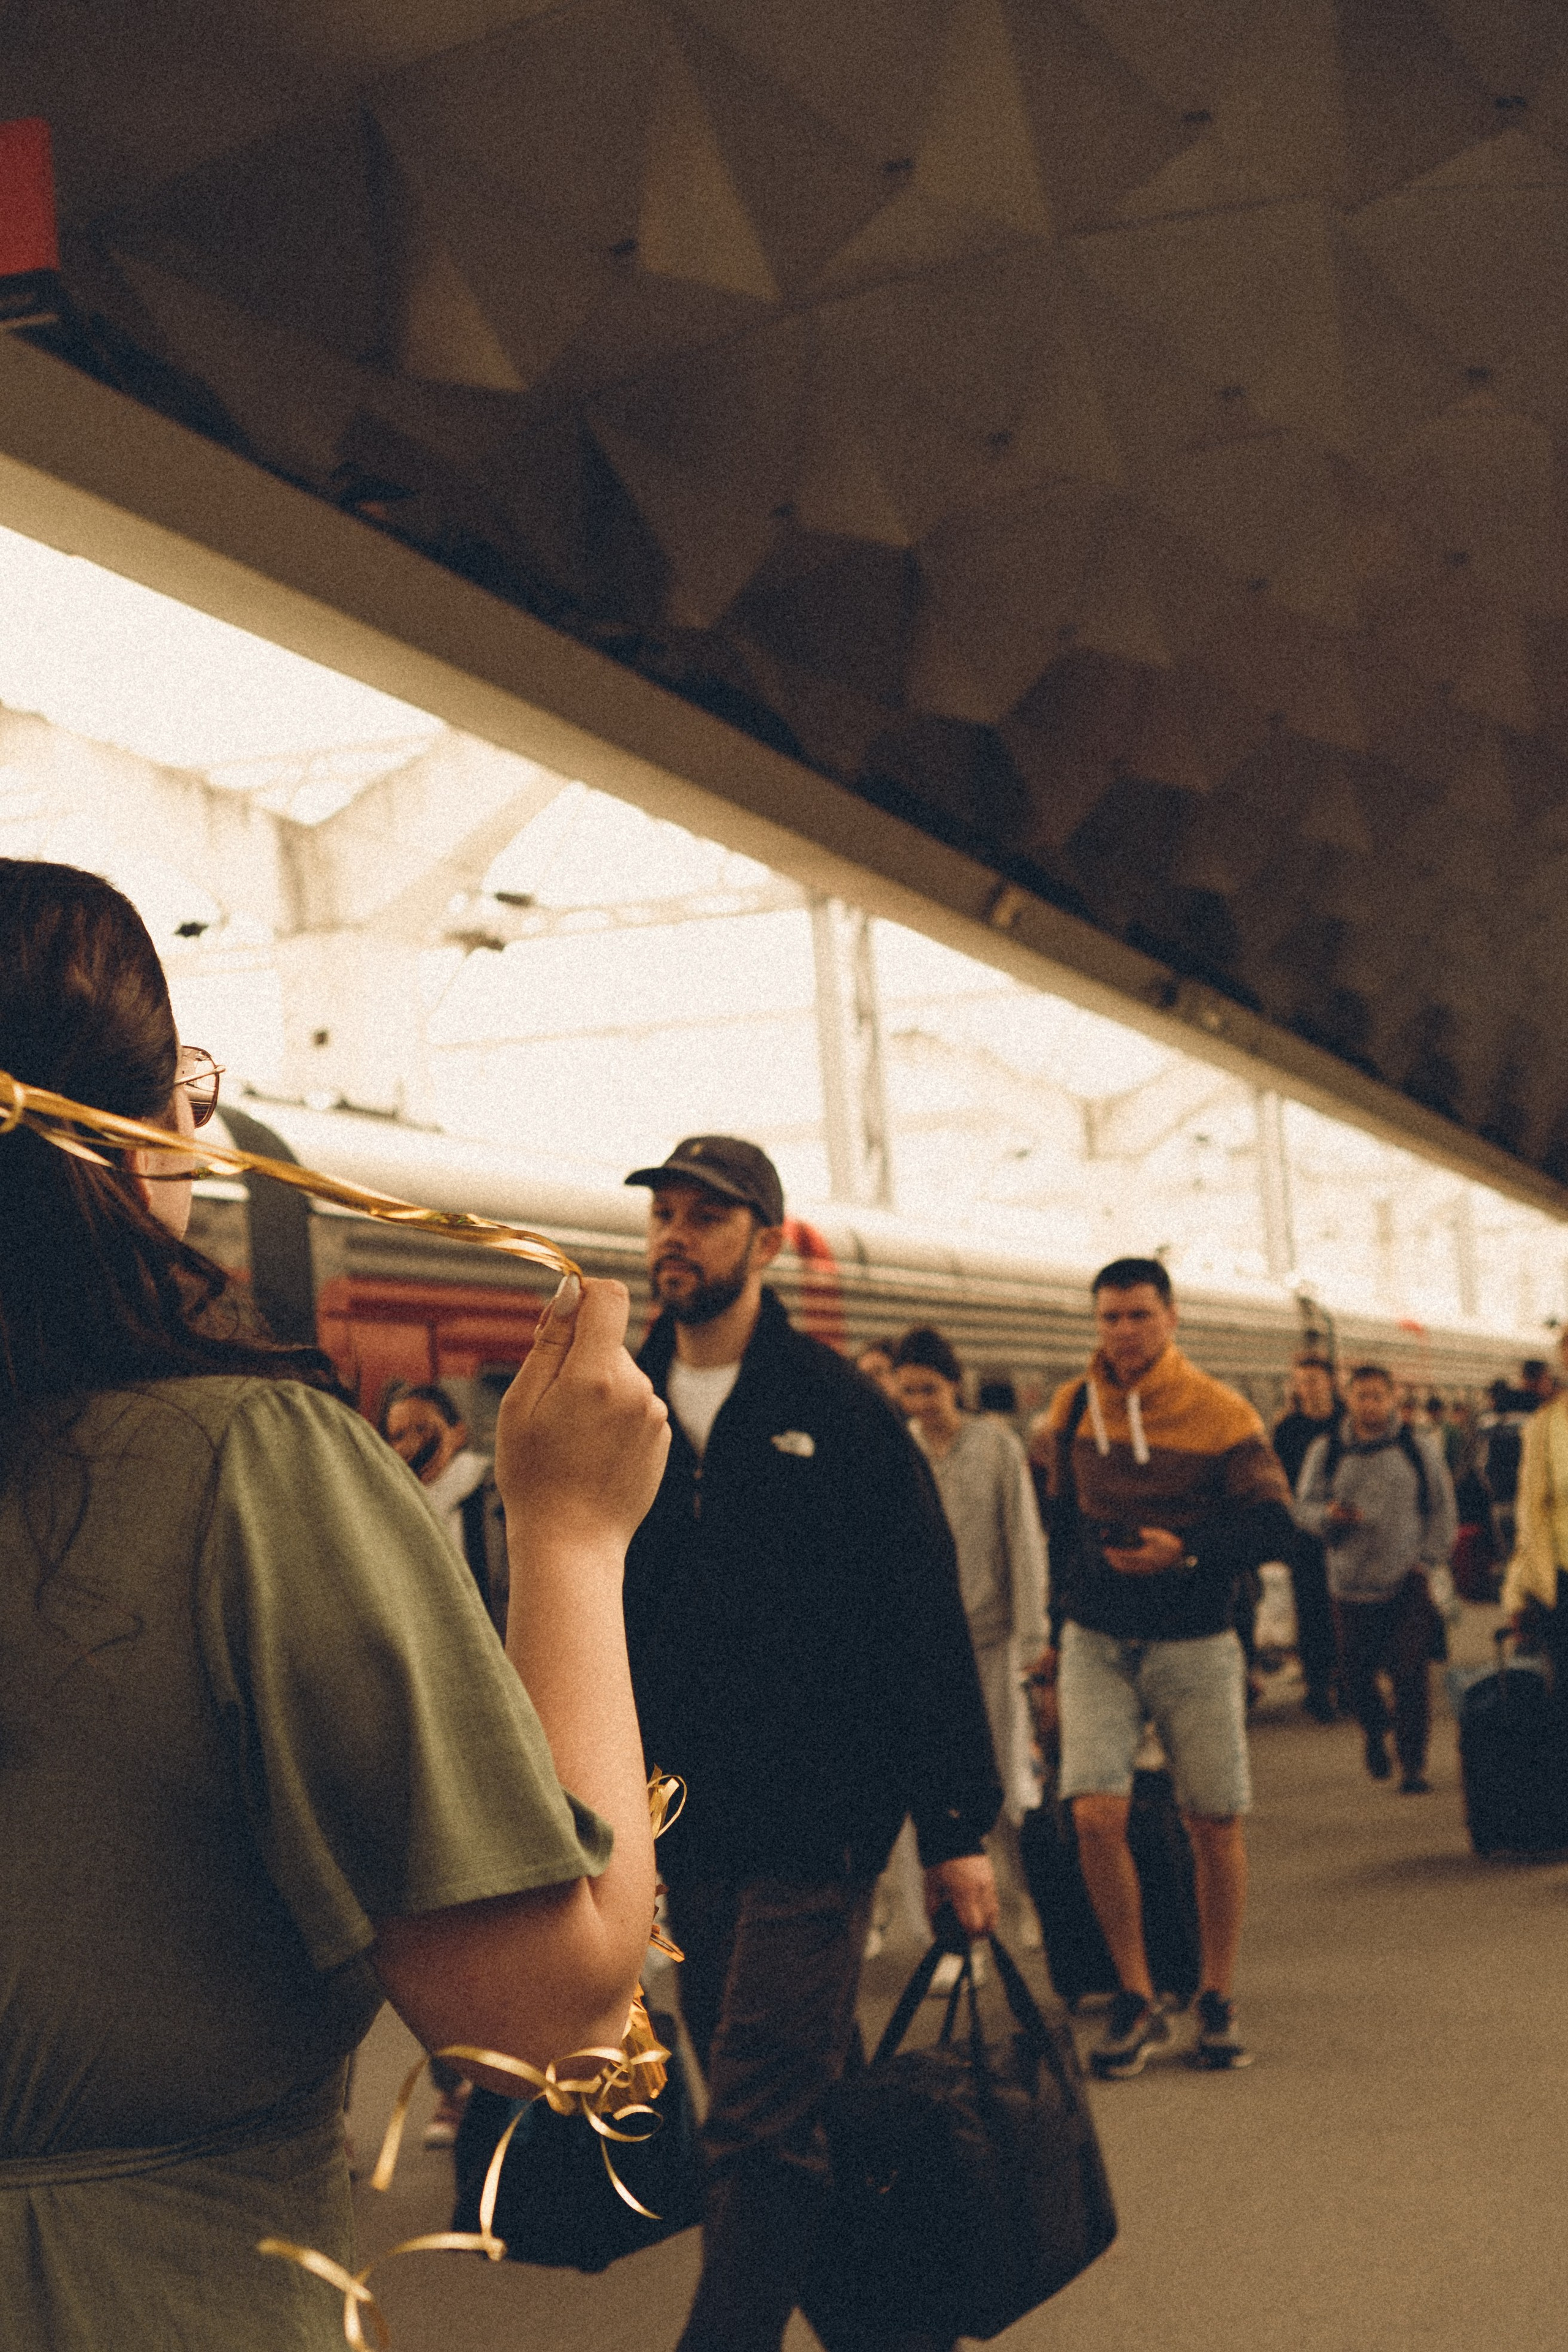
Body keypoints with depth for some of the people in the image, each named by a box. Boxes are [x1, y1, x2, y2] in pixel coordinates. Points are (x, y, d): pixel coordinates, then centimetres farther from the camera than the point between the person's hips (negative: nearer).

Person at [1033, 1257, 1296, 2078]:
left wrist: (1185, 1549, -22)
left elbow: (1273, 1530, -8)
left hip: (1194, 1646, -2)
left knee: (1214, 1824, 4)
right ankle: (1137, 1999, 3)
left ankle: (1217, 1998, 21)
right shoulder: (1071, 1409, 4)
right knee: (1095, 1814, -12)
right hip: (1097, 1642, 2)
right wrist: (1058, 1631, 19)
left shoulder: (1221, 1414, -7)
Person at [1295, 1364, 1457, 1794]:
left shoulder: (1420, 1446, 5)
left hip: (1411, 1584, -1)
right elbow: (1304, 1504, 6)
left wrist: (1428, 1560, -1)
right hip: (1354, 1584, 1)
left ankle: (1414, 1765, -1)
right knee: (1356, 1674, 3)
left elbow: (1442, 1510, 8)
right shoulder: (1326, 1451, 6)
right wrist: (1329, 1514, -17)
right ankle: (1375, 1734, 34)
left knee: (1411, 1671, -10)